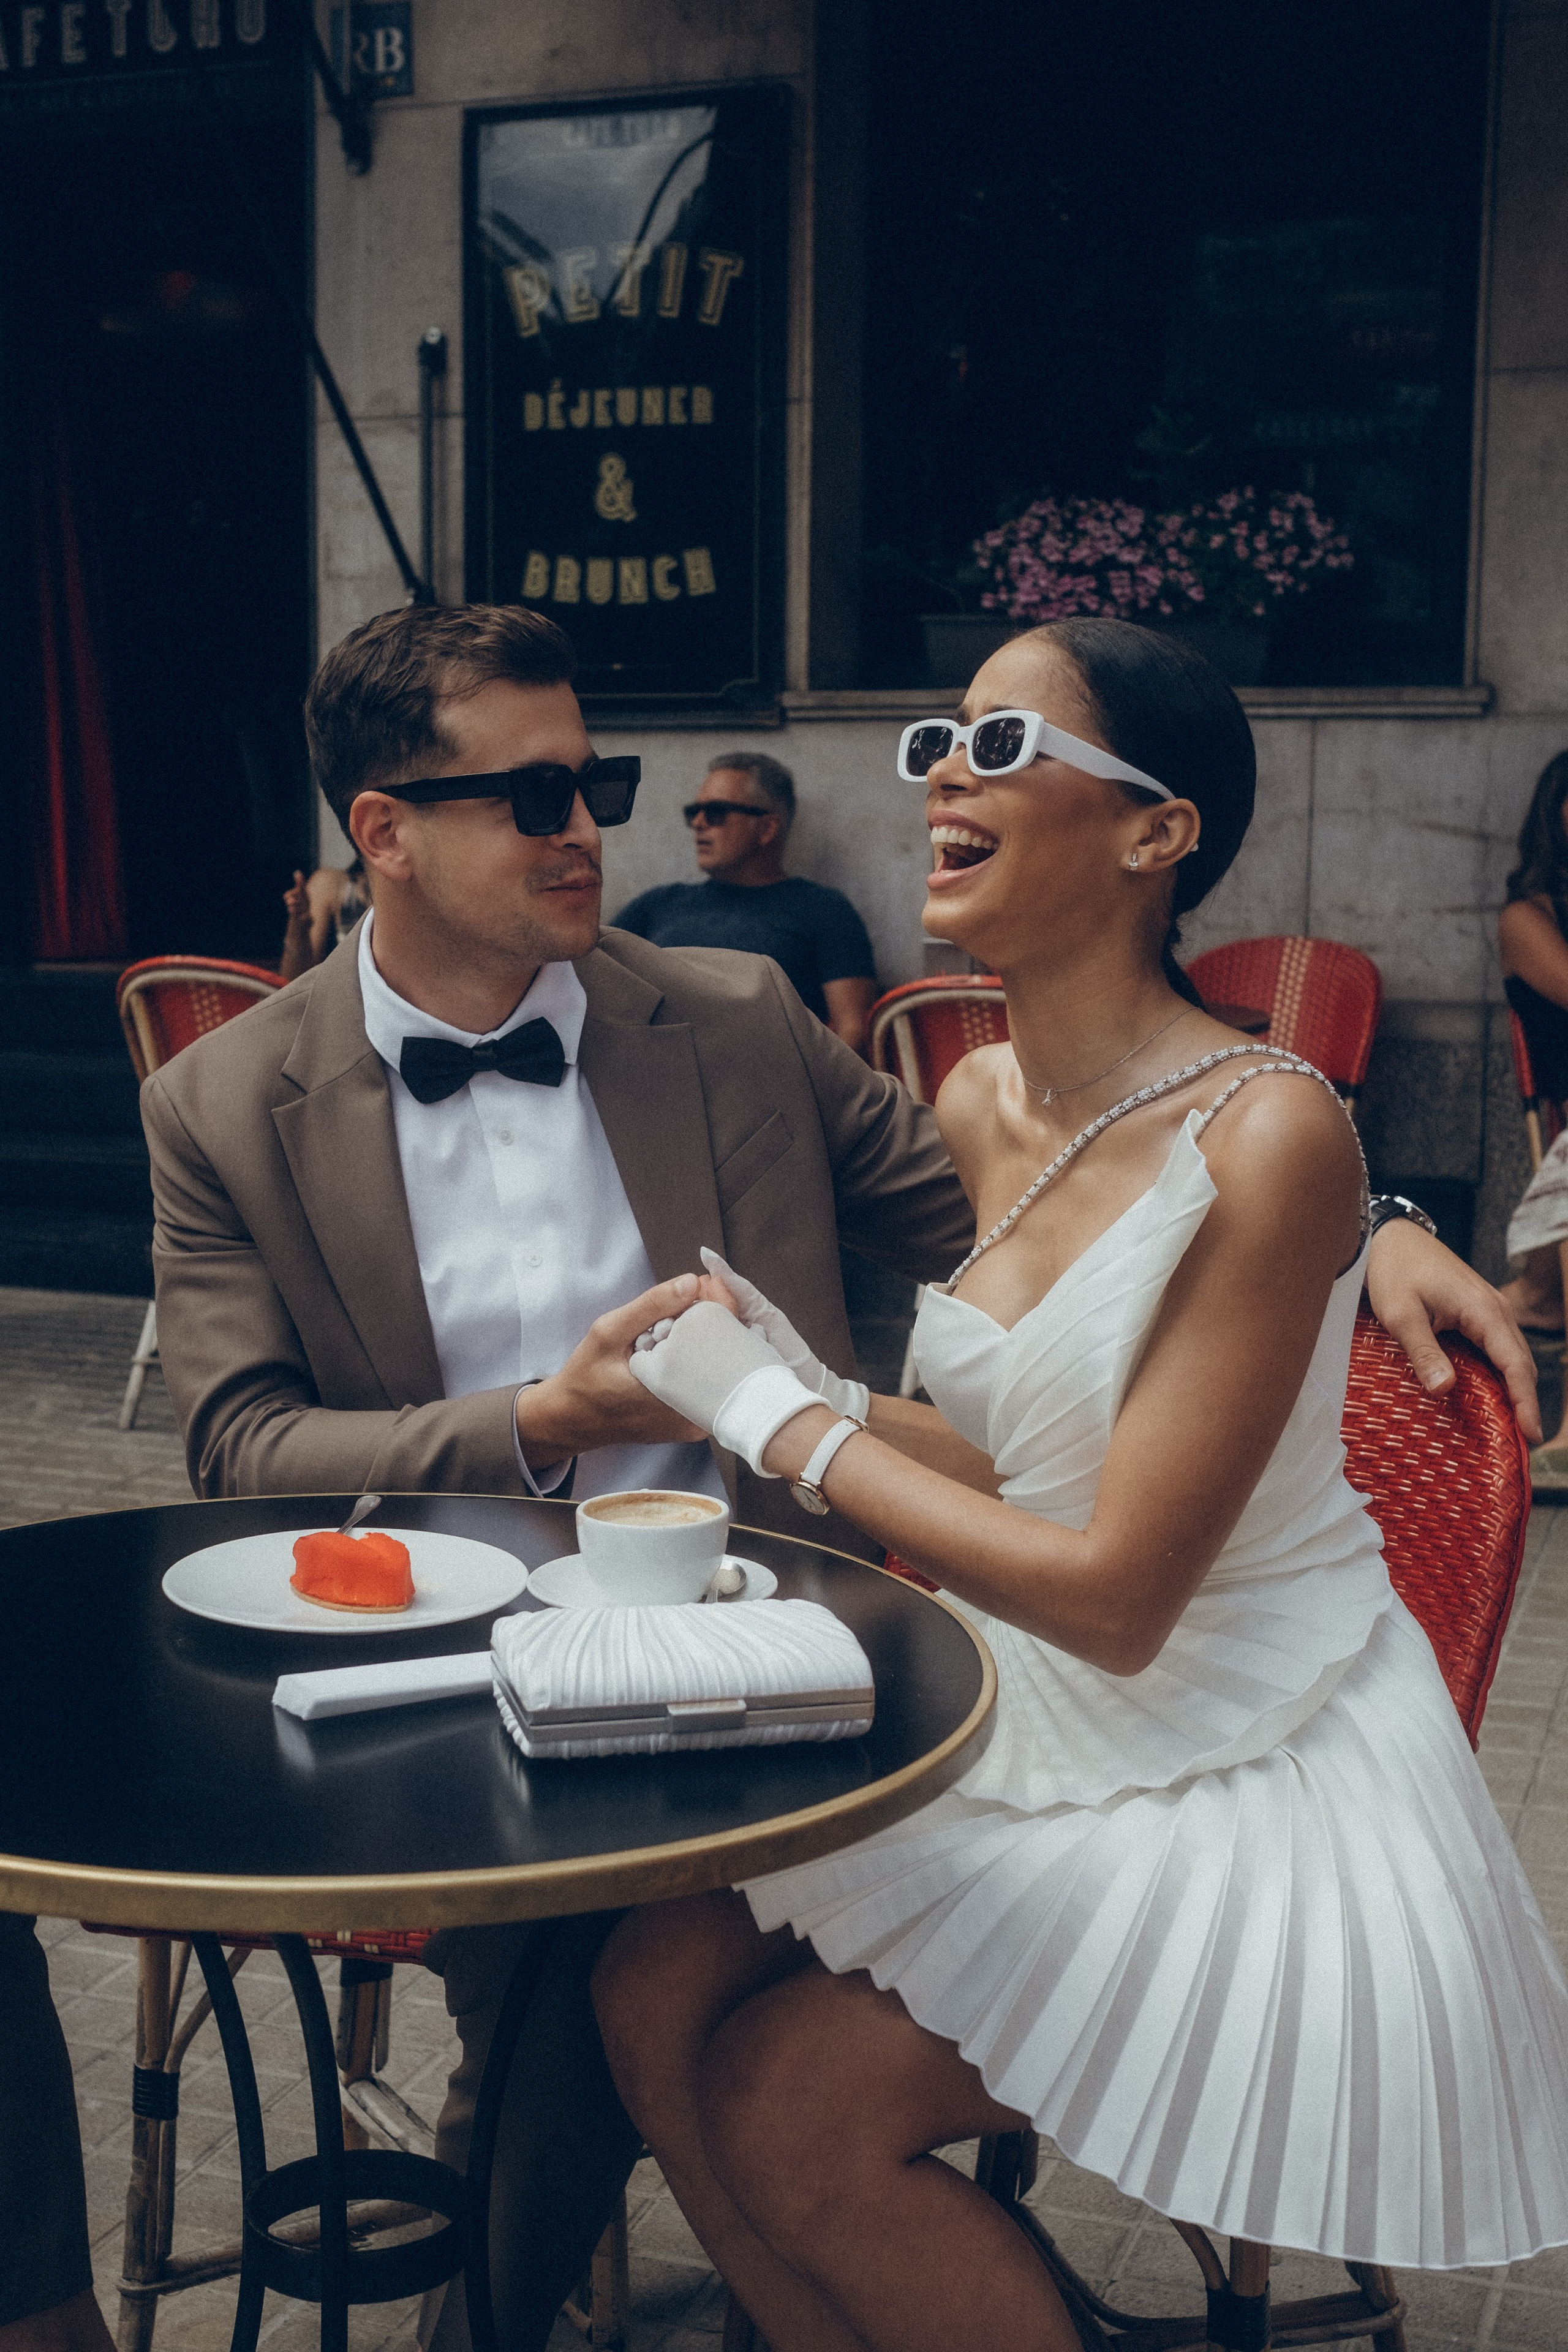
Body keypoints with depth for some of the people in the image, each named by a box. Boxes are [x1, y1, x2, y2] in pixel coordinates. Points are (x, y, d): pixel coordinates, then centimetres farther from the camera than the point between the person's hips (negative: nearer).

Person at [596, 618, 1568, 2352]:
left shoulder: (1266, 1132, -23)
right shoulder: (985, 1106, 1)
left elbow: (1118, 1592, -22)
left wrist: (779, 1418, -16)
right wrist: (775, 1376, -5)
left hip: (1239, 1781, -7)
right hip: (1032, 1724, 7)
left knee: (792, 2110, -13)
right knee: (653, 1992, -6)